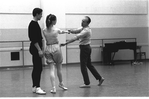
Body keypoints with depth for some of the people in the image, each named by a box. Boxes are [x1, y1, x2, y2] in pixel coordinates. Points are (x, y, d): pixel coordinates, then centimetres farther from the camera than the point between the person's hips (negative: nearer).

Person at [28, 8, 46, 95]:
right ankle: (37, 87, -12)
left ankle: (35, 87, 14)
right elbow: (34, 39, -22)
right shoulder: (34, 24, -16)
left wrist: (39, 49, 25)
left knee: (36, 68, 11)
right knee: (38, 68, -11)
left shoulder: (34, 24, 16)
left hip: (35, 49, 11)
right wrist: (39, 50, -24)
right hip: (36, 49, -11)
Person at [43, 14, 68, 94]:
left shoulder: (44, 31, -2)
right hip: (56, 48, -2)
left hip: (48, 49, 3)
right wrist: (67, 31, 36)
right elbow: (61, 32, 12)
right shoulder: (56, 30, -10)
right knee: (59, 68, 16)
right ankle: (61, 83, 35)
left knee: (51, 69, 2)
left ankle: (53, 87, -7)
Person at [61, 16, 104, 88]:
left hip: (84, 48, -10)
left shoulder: (86, 31, -20)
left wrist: (66, 43, -30)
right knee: (89, 65, 17)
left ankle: (87, 83, 0)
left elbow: (76, 38, -27)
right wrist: (71, 31, -22)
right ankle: (99, 78, 22)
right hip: (87, 48, 10)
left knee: (83, 66, -4)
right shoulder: (83, 28, 11)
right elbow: (76, 31, 1)